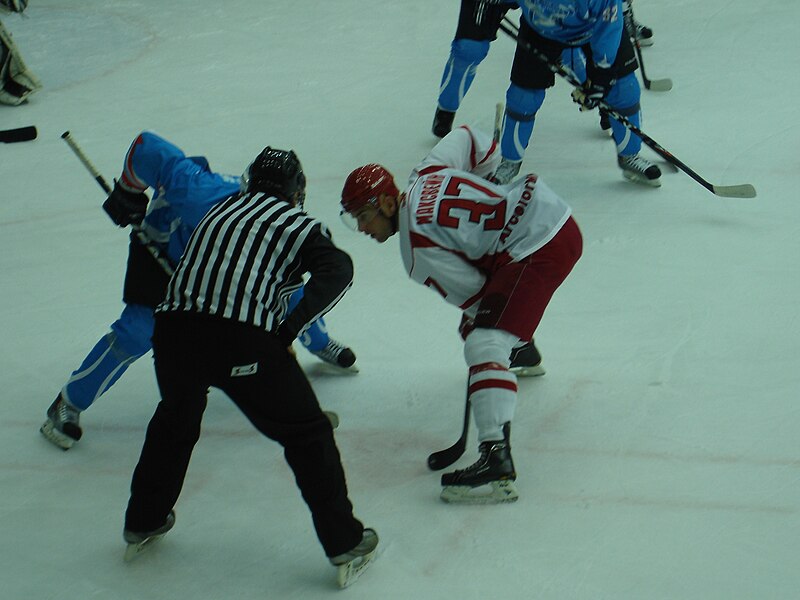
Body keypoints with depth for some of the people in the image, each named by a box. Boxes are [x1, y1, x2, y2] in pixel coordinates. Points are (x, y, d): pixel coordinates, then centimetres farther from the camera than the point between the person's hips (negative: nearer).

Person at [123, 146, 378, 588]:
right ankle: (345, 543, 10)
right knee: (306, 433, 10)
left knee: (176, 419, 32)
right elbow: (336, 270, -3)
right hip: (243, 340, -5)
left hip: (174, 330, 5)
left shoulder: (222, 209, 27)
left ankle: (143, 522, 44)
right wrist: (293, 325, -9)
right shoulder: (297, 222, 13)